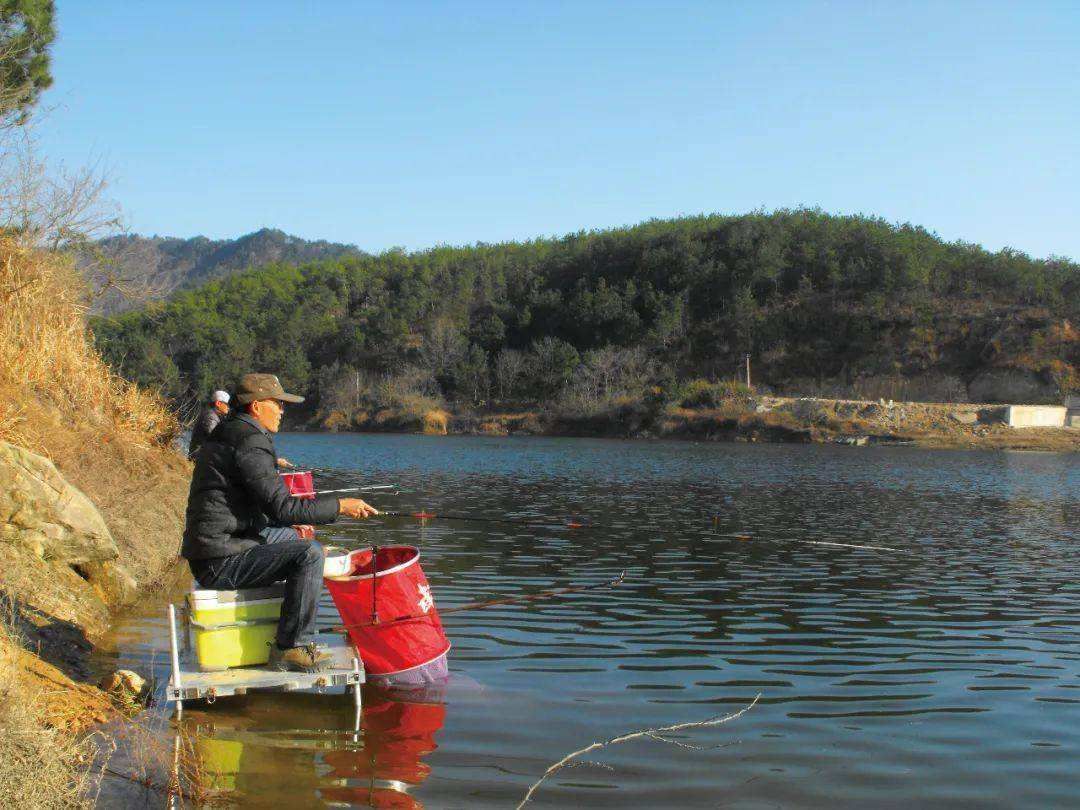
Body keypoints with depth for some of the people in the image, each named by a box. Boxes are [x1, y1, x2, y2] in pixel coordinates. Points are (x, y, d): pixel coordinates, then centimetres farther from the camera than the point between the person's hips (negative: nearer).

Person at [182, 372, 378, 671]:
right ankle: (292, 647, -16)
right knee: (309, 554, -21)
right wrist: (339, 506, -16)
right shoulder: (250, 443, -15)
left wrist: (290, 522, 24)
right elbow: (281, 506, -22)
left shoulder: (226, 436, 19)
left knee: (289, 536, 28)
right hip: (221, 563, -11)